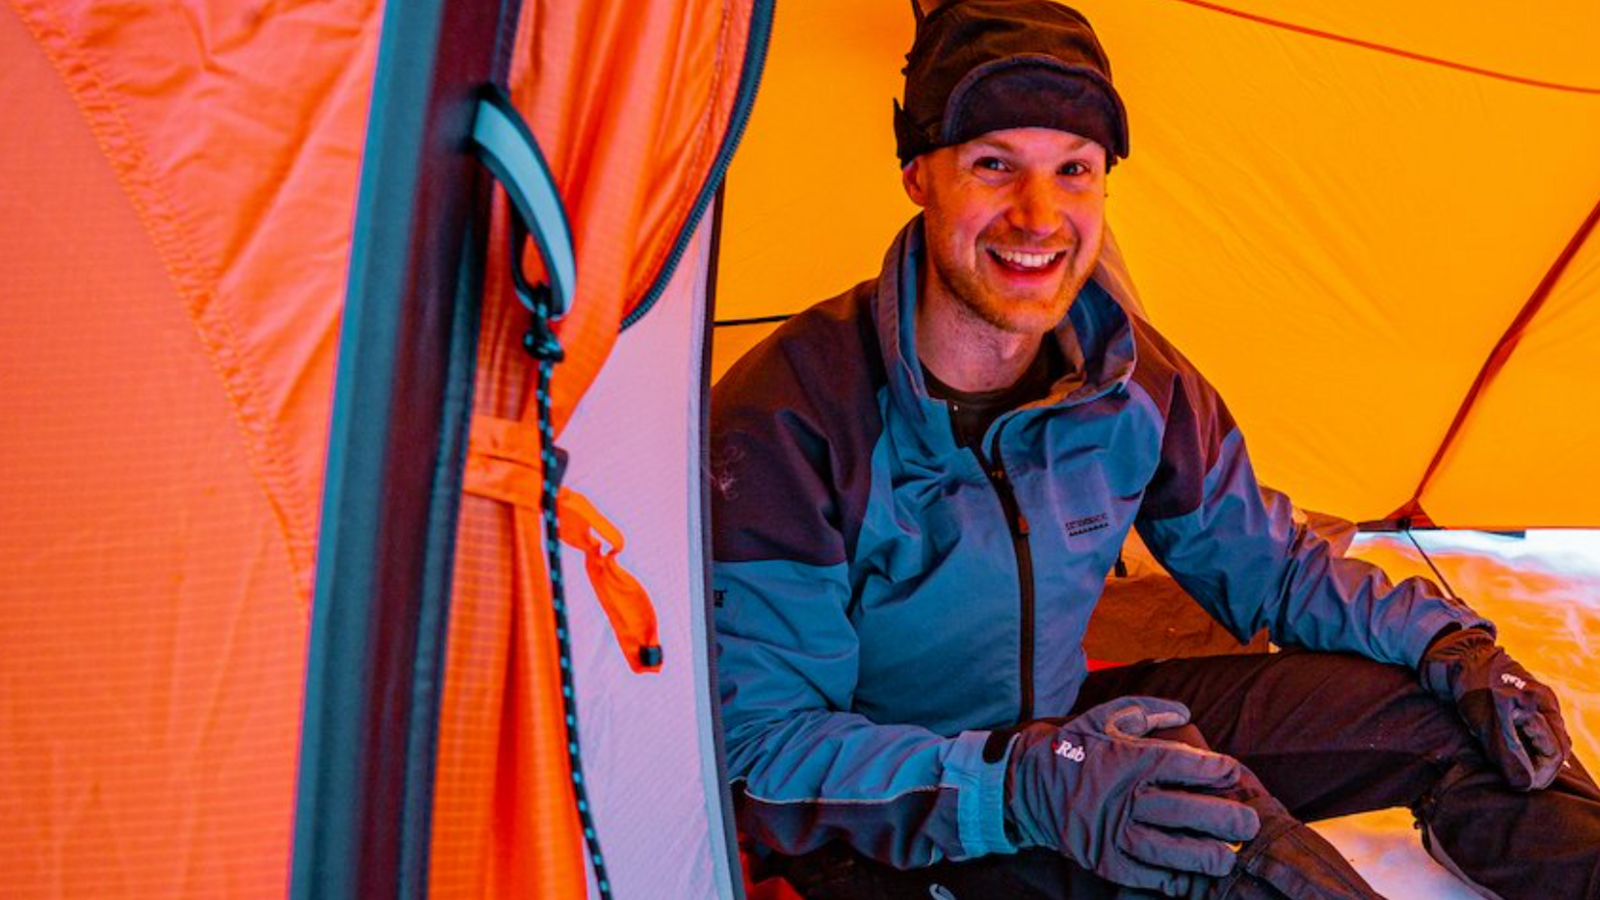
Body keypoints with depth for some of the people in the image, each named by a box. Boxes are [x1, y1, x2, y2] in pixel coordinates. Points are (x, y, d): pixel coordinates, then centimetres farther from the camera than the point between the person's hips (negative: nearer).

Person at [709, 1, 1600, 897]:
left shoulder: (1132, 379, -6)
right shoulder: (789, 418, -26)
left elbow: (1266, 564, 10)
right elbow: (760, 751, -26)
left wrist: (1444, 642, -7)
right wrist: (1026, 785, -40)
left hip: (1054, 723, 6)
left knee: (1428, 708, -5)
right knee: (1210, 820, -34)